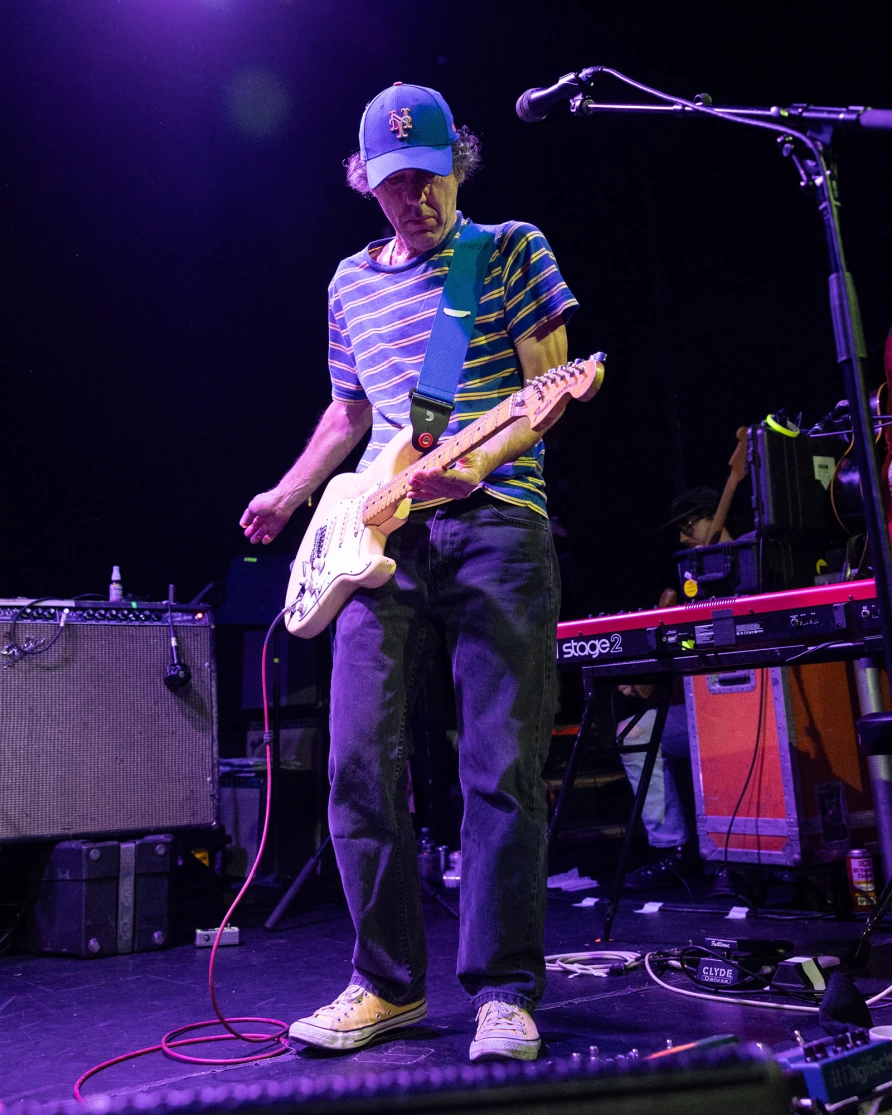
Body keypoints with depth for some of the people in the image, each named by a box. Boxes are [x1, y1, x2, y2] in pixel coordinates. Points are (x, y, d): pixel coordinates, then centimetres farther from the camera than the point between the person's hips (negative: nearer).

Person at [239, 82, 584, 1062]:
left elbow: (549, 387, -2)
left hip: (495, 522, -4)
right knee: (361, 765, -1)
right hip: (385, 537, 5)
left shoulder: (513, 250, 7)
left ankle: (504, 995, 7)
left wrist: (471, 466, -19)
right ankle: (388, 983, 14)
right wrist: (287, 494, 20)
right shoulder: (351, 282, 21)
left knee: (501, 770, -6)